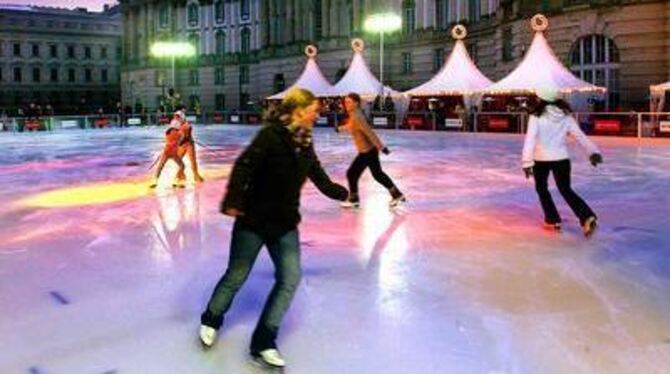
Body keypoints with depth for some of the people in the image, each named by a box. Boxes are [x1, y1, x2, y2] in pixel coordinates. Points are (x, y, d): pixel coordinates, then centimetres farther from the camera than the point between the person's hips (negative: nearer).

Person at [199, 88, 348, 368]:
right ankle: (211, 320, 38)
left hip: (285, 224, 6)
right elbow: (244, 166, -24)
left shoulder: (305, 143, 6)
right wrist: (233, 201, -33)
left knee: (290, 279, -1)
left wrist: (343, 193, 28)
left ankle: (263, 342, 12)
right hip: (254, 219, -6)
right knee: (236, 277, 8)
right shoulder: (271, 135, -16)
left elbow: (320, 179, 17)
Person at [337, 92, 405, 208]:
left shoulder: (356, 117, -23)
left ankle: (353, 199, 19)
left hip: (367, 151, -10)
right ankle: (397, 194, 30)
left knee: (352, 174, 1)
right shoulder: (353, 115, 6)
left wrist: (381, 147, -32)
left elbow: (369, 132, -29)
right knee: (378, 174, 21)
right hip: (370, 149, 10)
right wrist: (341, 128, 41)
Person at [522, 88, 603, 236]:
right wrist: (593, 151, -6)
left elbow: (530, 139, -18)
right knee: (566, 190, 12)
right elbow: (580, 136, -3)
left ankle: (553, 220, 21)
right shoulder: (566, 117, 1)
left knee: (541, 187, 20)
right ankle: (587, 217, -6)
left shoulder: (536, 117, -10)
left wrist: (527, 162, -21)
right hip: (562, 158, 3)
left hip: (542, 159, -3)